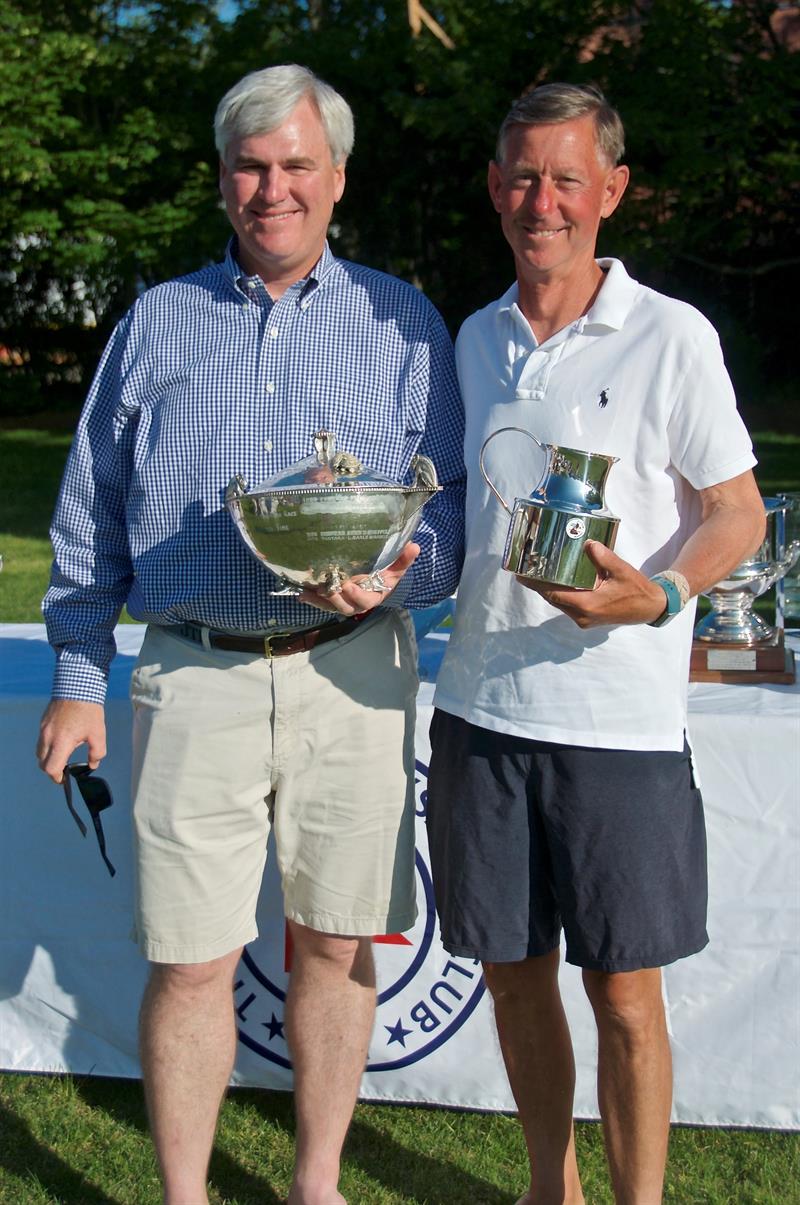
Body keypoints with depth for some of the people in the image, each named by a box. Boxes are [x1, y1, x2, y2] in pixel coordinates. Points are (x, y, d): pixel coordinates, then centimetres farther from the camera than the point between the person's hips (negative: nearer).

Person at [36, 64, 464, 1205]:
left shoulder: (403, 322, 8)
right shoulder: (157, 321, 11)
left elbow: (456, 499, 5)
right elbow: (91, 513, 14)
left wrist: (395, 575, -17)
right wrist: (77, 676, 9)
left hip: (350, 674, 0)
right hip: (194, 676, 0)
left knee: (334, 945, 9)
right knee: (189, 962, 2)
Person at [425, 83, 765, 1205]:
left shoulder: (670, 335, -4)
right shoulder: (475, 340, 12)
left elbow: (739, 513, -3)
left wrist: (657, 596, -21)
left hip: (618, 720, -4)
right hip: (480, 706, 5)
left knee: (624, 996, 2)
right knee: (514, 975, 13)